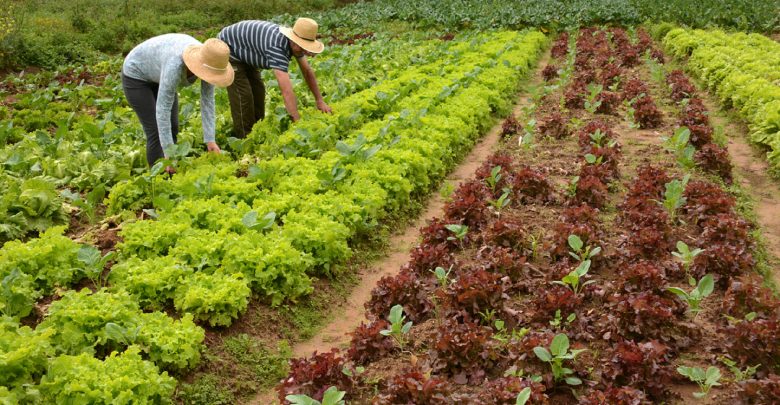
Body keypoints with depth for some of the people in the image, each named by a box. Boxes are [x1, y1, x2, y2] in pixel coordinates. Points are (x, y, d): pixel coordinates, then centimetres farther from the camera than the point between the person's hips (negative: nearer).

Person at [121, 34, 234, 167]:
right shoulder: (176, 65, -43)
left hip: (157, 76, 7)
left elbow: (207, 101, -16)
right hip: (136, 75, -7)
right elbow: (163, 108, -39)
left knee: (172, 128, 4)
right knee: (156, 132, -11)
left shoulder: (208, 61, -23)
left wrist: (210, 140, -20)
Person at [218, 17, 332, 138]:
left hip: (243, 54, 9)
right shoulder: (277, 47, -40)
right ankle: (245, 139, -2)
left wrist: (320, 100, 0)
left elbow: (307, 71, 2)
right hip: (227, 49, -9)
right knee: (243, 95, -13)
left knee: (258, 91, 9)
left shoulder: (295, 43, -12)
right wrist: (298, 122, -43)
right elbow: (286, 91, -44)